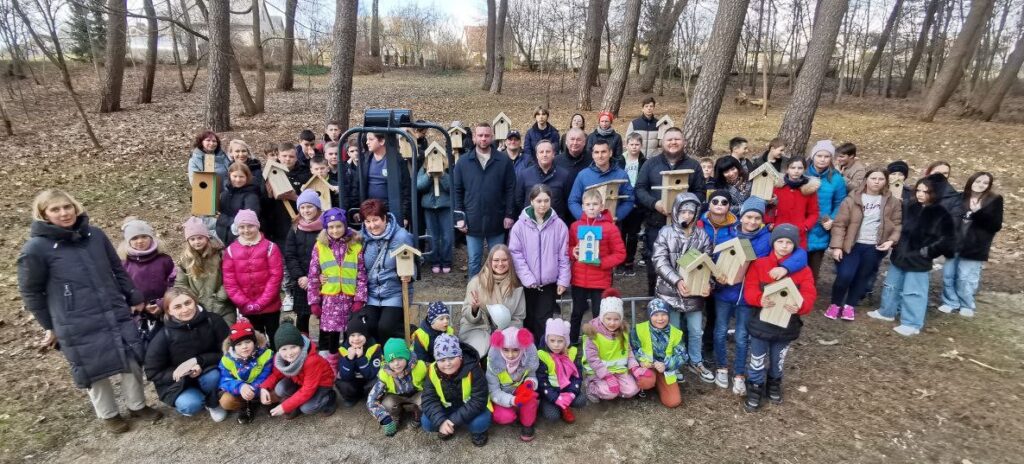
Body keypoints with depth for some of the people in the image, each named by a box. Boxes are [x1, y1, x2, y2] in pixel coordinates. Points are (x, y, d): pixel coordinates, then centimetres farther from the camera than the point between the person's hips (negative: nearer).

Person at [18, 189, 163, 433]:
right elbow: (30, 292, 0)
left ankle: (137, 405, 34)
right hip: (79, 327, -3)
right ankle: (108, 414, 36)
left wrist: (135, 298, 12)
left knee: (132, 362, 10)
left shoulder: (96, 235, 0)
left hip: (117, 316, 3)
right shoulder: (35, 249, -11)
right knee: (96, 371, 12)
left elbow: (118, 270, 11)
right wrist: (50, 326, 5)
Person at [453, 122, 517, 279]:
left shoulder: (504, 160, -1)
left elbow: (510, 189, 0)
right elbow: (457, 191, 3)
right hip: (472, 221, 1)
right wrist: (459, 217, -3)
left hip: (496, 220, 0)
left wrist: (509, 214, -4)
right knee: (474, 261, 11)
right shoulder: (463, 162, 1)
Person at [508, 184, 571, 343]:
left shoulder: (559, 225, -3)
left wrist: (563, 280, -2)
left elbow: (564, 255, 1)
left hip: (550, 283, 0)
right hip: (527, 283, 0)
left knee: (545, 321, 5)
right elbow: (515, 253, -7)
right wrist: (528, 278, -13)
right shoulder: (520, 225, -7)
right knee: (529, 319, 13)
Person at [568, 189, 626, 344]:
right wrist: (573, 253, -9)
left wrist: (602, 262, -18)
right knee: (577, 313, 17)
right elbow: (568, 247, 13)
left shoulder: (609, 227, -8)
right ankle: (572, 343, 32)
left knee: (599, 314, 8)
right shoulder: (575, 226, 0)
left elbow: (620, 253, -6)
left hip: (600, 280, -3)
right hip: (578, 279, 3)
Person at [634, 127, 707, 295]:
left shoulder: (693, 165, 9)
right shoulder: (651, 163, 7)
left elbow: (700, 192, 5)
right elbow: (639, 189, 2)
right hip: (656, 223, 0)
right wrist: (655, 203, -15)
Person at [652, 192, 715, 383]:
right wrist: (677, 281, -23)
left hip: (695, 292, 2)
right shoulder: (665, 233, -4)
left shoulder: (702, 235, 2)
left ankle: (696, 362, 36)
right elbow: (660, 262, -12)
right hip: (670, 291, -2)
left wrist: (708, 284, -15)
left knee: (696, 331, 14)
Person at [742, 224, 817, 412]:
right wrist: (760, 299, -35)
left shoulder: (803, 270, -4)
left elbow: (809, 295, -12)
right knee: (758, 361, 10)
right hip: (761, 322, -2)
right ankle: (755, 389, 30)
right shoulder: (759, 264, -8)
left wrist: (800, 306, -34)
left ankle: (774, 384, 47)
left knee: (778, 361, 22)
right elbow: (749, 289, -14)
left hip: (786, 325, 2)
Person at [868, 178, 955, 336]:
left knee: (914, 291, -1)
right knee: (891, 285, 18)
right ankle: (887, 312, 34)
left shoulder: (941, 214, -11)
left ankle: (912, 324, 9)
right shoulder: (911, 209, 6)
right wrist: (897, 245, 8)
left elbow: (948, 240, -13)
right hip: (900, 255, 7)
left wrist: (927, 251, -13)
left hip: (918, 260, -7)